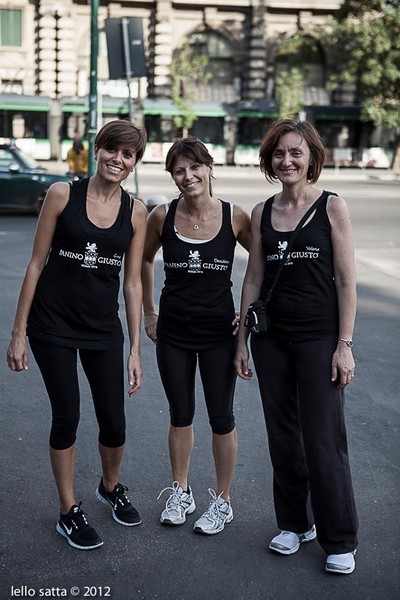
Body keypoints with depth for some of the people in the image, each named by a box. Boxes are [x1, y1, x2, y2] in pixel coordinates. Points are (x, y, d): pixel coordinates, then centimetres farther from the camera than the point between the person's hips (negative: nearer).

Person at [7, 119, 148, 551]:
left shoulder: (135, 212, 1)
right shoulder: (62, 195, -6)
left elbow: (132, 283, 4)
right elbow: (36, 264, -3)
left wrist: (135, 349, 2)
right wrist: (18, 332, -4)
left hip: (103, 327, 3)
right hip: (53, 323, -2)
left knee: (114, 422, 4)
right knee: (67, 416, 3)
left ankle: (110, 487, 36)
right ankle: (69, 513, 22)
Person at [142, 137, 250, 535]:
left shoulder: (234, 218, -10)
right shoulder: (162, 216, -5)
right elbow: (144, 261, 12)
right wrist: (149, 314, 12)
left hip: (218, 331, -2)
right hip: (173, 330, 2)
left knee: (221, 418, 8)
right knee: (180, 415, 15)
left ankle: (222, 501, 25)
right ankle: (180, 493, 33)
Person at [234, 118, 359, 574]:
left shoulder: (332, 207, -4)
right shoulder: (262, 213, 7)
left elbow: (346, 281, -5)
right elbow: (253, 280, 10)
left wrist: (344, 345, -10)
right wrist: (241, 340, 9)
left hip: (319, 338, -4)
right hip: (272, 338, 4)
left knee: (324, 441, -1)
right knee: (283, 438, 12)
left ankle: (340, 541, 14)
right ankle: (295, 523, 29)